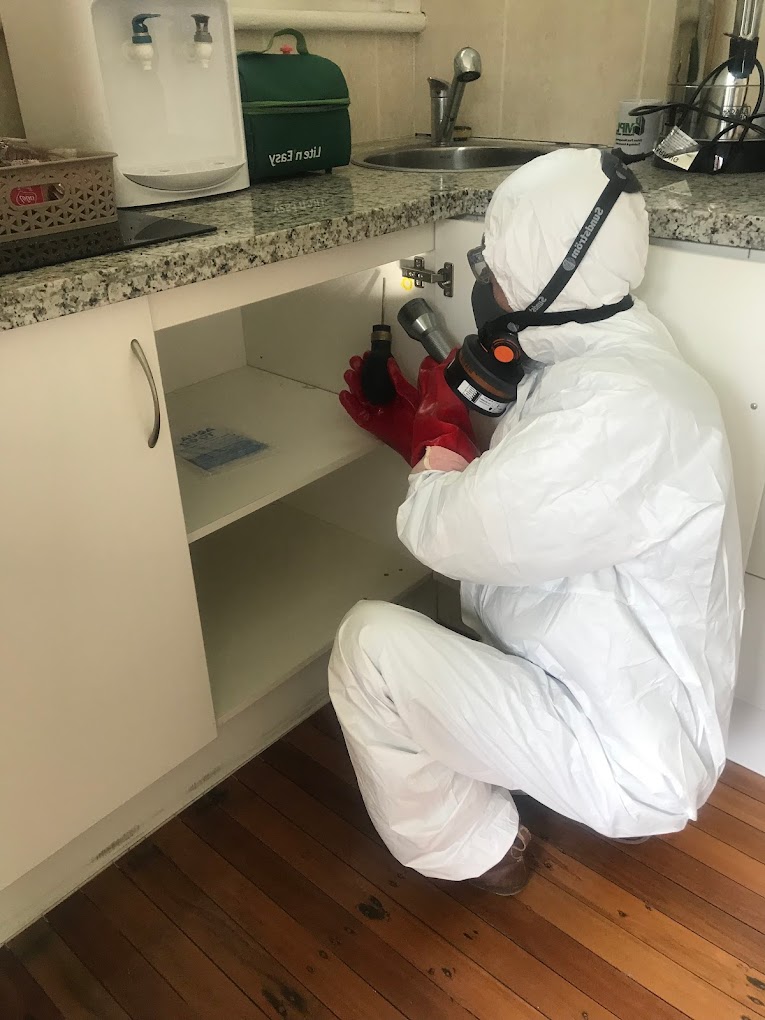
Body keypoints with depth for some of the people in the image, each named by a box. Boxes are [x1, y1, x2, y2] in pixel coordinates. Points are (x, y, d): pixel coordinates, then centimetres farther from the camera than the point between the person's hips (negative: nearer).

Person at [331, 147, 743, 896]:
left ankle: (469, 850, 9)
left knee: (371, 643, -17)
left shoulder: (620, 408, -31)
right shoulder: (602, 356, 0)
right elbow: (499, 502, 7)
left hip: (631, 755, -9)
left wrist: (438, 431, -9)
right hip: (623, 695, 9)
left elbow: (446, 531, -28)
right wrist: (424, 433, 7)